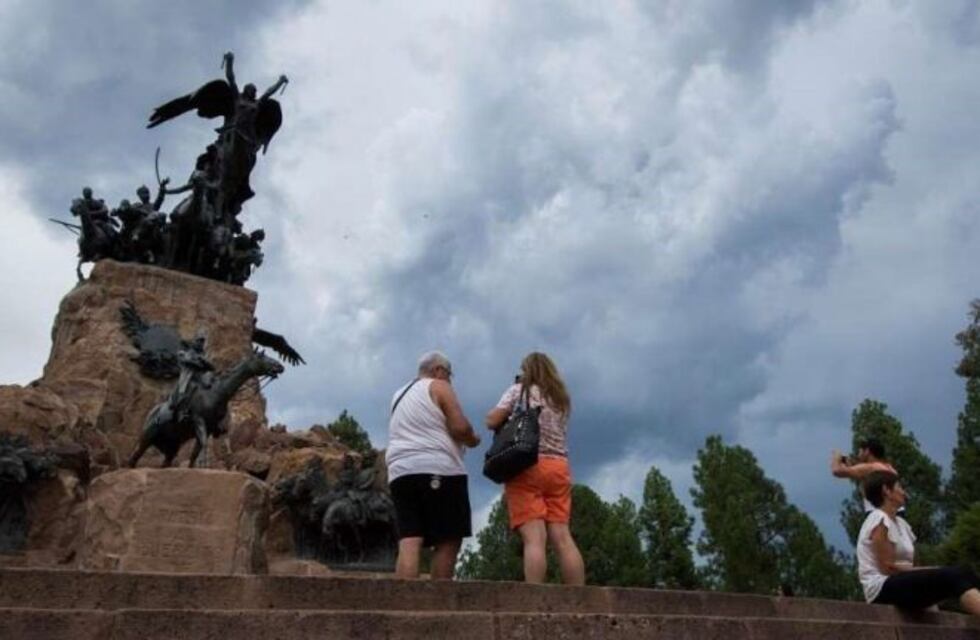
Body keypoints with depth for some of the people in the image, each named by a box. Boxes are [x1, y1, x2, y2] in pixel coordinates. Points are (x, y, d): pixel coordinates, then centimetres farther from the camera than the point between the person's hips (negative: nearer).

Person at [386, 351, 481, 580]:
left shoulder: (399, 395, 27)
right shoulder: (438, 387, 4)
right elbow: (460, 427, -8)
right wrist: (472, 440, 12)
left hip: (401, 473, 6)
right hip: (438, 471, -6)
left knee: (409, 543, -5)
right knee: (448, 542, -2)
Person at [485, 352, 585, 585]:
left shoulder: (519, 390, 5)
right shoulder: (561, 399, 20)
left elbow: (492, 421, -1)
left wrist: (509, 416, 19)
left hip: (527, 466, -4)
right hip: (558, 467, 5)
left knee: (534, 538, -14)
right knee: (562, 538, -1)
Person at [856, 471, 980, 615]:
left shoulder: (899, 522, 19)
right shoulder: (879, 520, -7)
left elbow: (908, 563, 12)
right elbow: (888, 567, -13)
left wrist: (933, 571, -6)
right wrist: (932, 571, -8)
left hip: (900, 584, 8)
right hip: (883, 588, -8)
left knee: (964, 575, -8)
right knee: (955, 576, -22)